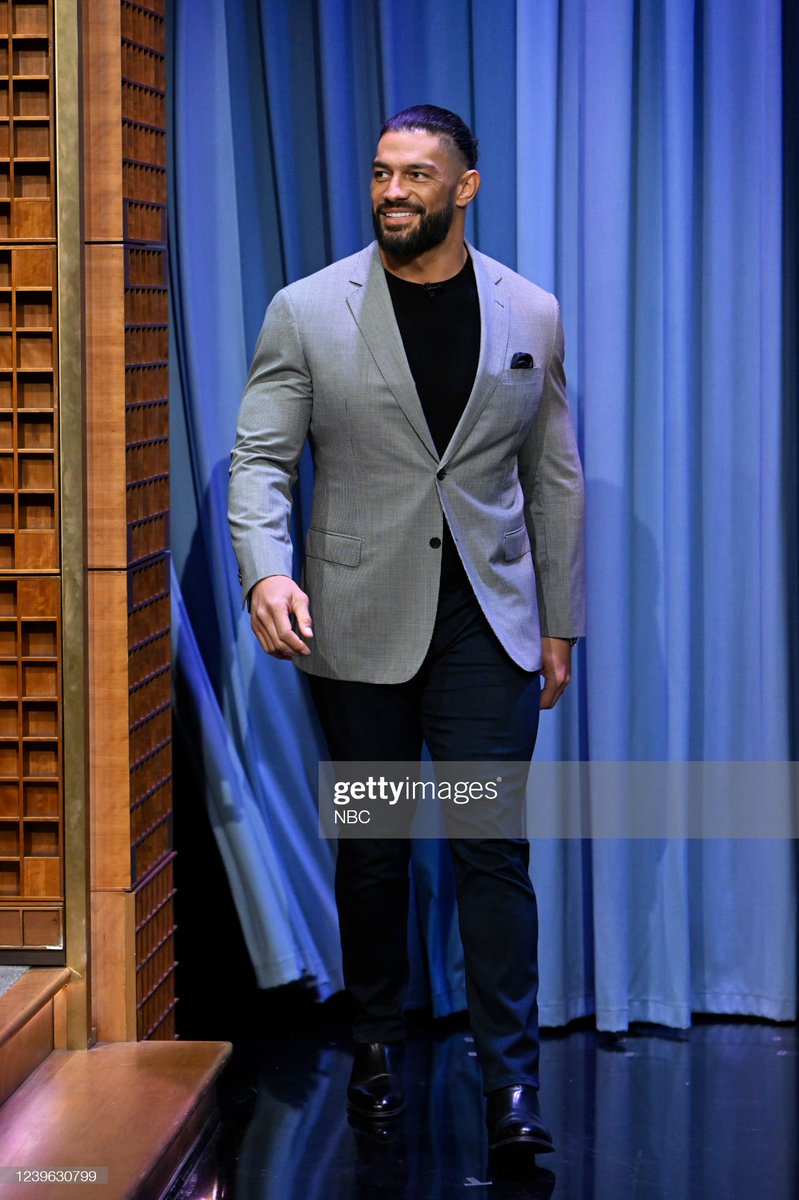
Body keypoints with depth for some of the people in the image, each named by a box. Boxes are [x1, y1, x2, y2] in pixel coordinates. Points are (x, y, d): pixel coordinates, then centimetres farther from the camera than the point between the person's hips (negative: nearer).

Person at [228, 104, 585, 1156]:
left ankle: (512, 1089, 1)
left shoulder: (531, 314, 4)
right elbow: (259, 459, -4)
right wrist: (266, 569, -23)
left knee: (493, 850, -3)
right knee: (372, 850, 10)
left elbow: (555, 478, 9)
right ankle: (377, 1047, 27)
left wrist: (558, 626, 8)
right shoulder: (307, 311, -1)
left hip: (488, 623, 0)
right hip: (359, 625, 0)